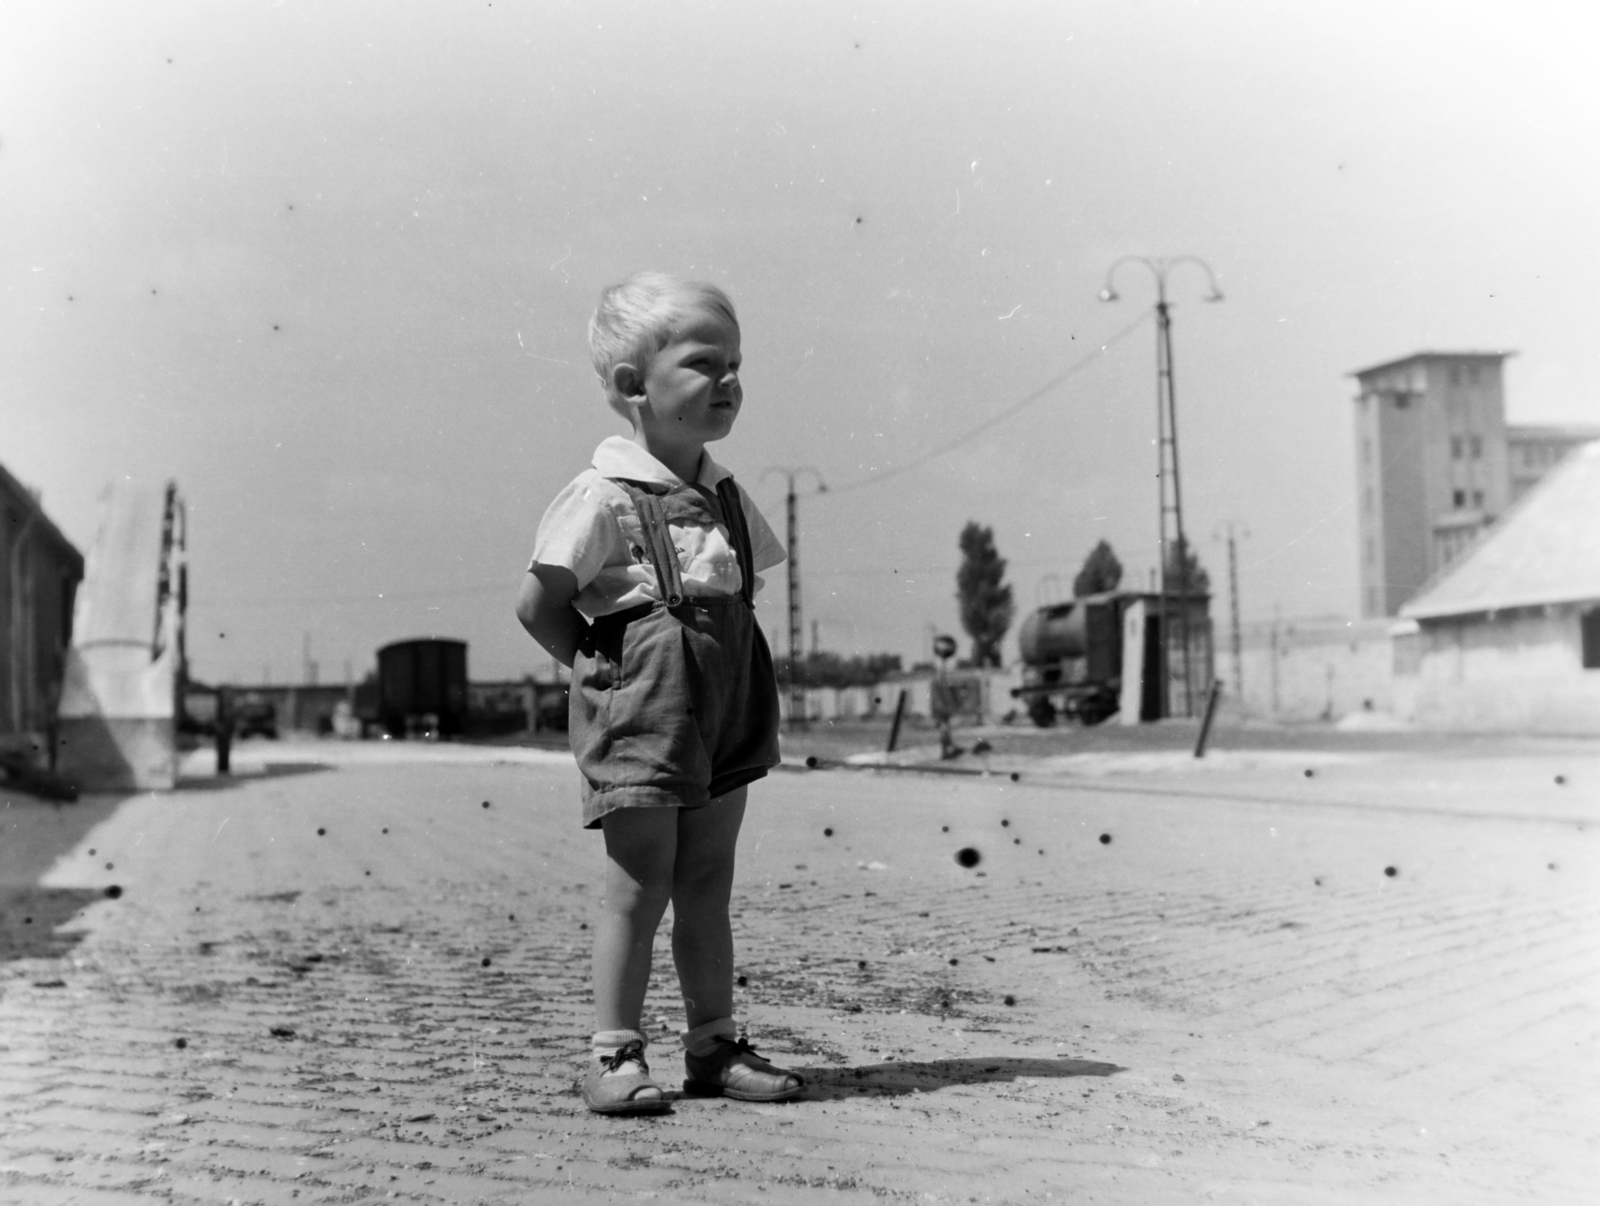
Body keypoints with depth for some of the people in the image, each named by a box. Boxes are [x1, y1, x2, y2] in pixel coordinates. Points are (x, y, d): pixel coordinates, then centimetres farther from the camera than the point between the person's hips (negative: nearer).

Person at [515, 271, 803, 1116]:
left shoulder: (727, 497, 11)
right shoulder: (601, 497, -11)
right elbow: (538, 606, -9)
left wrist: (681, 672, 9)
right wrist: (605, 670, -5)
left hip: (725, 716, 7)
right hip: (639, 719, -7)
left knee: (707, 889, 12)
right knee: (640, 887, -3)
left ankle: (714, 1045, 21)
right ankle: (616, 1054, 7)